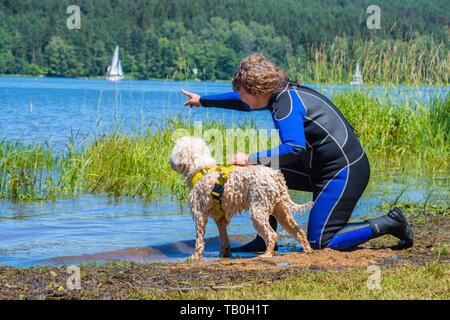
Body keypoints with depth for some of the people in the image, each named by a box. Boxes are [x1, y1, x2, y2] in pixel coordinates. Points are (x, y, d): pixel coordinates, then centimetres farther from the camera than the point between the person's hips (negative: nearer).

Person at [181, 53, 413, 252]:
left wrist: (251, 159, -29)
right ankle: (265, 240, 16)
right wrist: (203, 100, 39)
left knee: (320, 243, -8)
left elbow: (294, 149, -34)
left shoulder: (287, 104, -20)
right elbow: (244, 102, 28)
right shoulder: (281, 93, 9)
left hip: (345, 172, -10)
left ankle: (389, 223, -3)